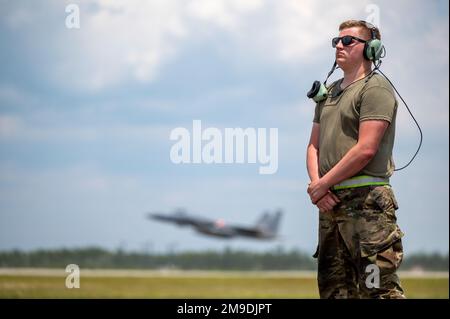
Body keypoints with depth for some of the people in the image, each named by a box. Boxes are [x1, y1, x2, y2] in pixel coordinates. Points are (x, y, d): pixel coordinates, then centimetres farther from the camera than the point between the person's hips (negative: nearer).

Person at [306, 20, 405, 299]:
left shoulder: (375, 87, -6)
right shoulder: (329, 92, 20)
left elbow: (366, 150, -15)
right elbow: (314, 146, 19)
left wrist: (321, 185, -10)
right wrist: (317, 185, -1)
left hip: (366, 201, -9)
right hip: (330, 202, 9)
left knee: (379, 287, -13)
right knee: (332, 287, 11)